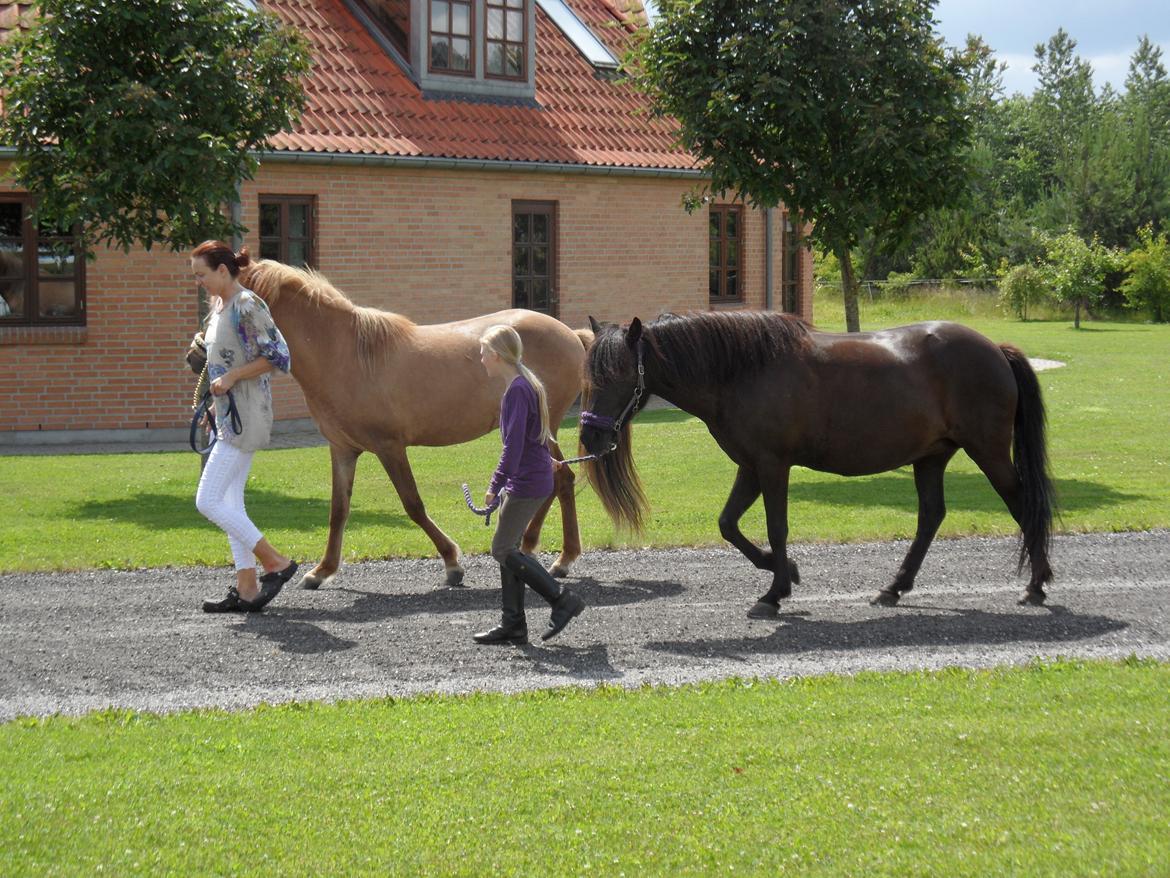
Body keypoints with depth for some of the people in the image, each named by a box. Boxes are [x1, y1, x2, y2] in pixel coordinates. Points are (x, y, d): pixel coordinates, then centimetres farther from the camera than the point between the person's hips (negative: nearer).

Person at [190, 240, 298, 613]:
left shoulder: (247, 306, -16)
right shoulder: (218, 305, 13)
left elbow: (278, 356, -18)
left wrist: (231, 377, -19)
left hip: (245, 416, -10)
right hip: (228, 415, 10)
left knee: (207, 501, -10)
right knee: (229, 503, 10)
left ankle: (276, 563, -3)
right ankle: (246, 588, 13)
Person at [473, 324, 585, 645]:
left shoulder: (517, 390, -18)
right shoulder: (528, 384, 12)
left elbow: (514, 442, -24)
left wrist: (496, 485, -24)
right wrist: (546, 459, 42)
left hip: (526, 483, -10)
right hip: (535, 476, 10)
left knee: (503, 550, -5)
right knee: (508, 549, 11)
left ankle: (562, 600, -1)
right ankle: (513, 624, 14)